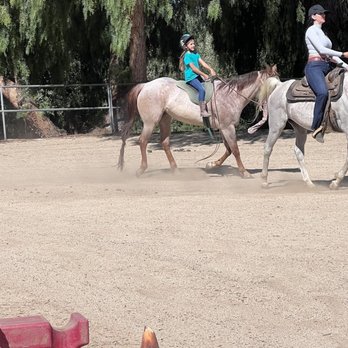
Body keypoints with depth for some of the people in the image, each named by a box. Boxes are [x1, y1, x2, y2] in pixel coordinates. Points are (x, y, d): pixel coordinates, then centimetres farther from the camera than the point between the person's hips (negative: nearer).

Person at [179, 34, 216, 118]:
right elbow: (193, 68, -15)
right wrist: (204, 75, -16)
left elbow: (202, 63, 5)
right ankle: (203, 111, -30)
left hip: (197, 76, 9)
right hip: (190, 77, -9)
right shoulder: (187, 56, -11)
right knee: (201, 89, -27)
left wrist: (211, 69, -11)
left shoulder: (196, 54, 14)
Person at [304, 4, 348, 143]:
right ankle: (316, 127, -33)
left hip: (327, 67, 10)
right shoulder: (311, 31, -1)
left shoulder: (321, 33, 26)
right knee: (323, 92, -34)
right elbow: (321, 50, -12)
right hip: (314, 67, -10)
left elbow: (330, 54, 24)